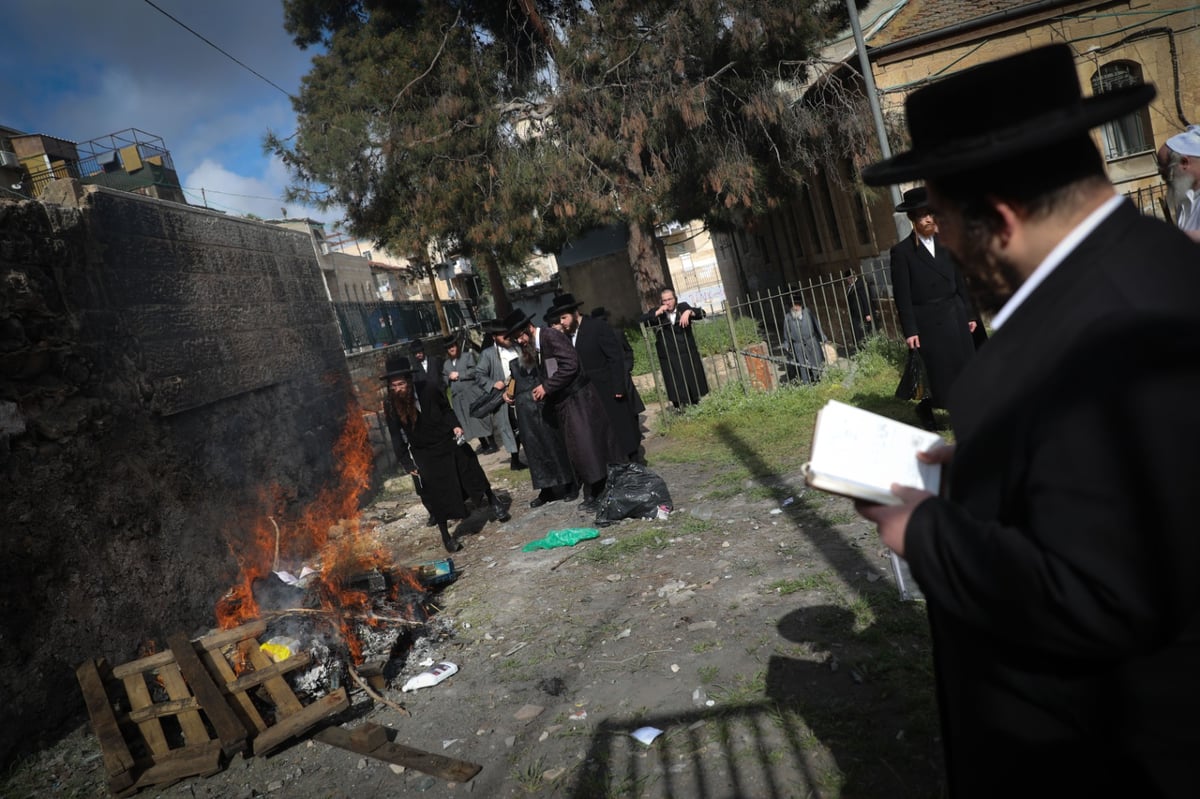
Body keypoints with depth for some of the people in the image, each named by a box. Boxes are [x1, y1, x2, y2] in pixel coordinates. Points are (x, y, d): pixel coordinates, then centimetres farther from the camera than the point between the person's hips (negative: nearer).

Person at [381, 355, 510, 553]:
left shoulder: (428, 388, -18)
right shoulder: (390, 405, -17)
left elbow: (445, 408, 0)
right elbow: (397, 437, -10)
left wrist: (455, 425, -15)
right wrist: (407, 463, -15)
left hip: (449, 442, 1)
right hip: (424, 453, -1)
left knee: (471, 473, 17)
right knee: (435, 496, 0)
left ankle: (492, 502, 43)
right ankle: (445, 535, 19)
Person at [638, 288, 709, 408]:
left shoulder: (683, 307, 6)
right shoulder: (656, 313, 3)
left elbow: (701, 313, 2)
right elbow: (640, 321, -9)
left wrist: (688, 312, -15)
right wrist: (657, 313, -14)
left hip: (688, 354, 2)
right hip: (669, 358, -2)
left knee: (695, 385, 9)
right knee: (677, 389, -6)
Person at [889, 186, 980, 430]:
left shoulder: (944, 245, 11)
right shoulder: (902, 251, -6)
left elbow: (959, 283, 15)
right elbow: (902, 296, -9)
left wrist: (969, 315, 12)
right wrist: (910, 331, -13)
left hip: (955, 317, 5)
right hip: (930, 323, -5)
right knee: (944, 376, -1)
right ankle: (925, 407, 25)